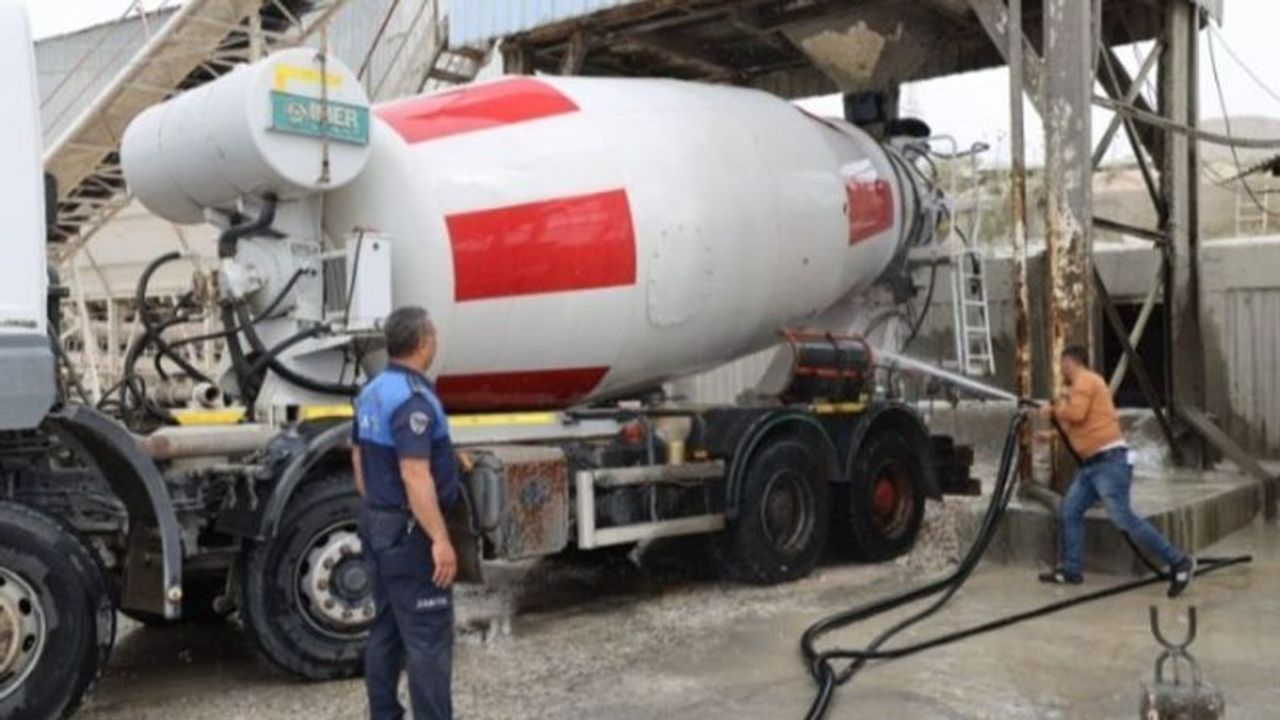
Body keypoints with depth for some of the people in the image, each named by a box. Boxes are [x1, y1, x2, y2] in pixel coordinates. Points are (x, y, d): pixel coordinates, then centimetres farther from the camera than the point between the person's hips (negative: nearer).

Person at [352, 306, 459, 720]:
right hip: (409, 531, -10)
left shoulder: (372, 392, 9)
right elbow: (415, 476, -27)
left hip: (379, 524, 10)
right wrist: (440, 539, -26)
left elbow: (359, 460, 16)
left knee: (387, 629, 16)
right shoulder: (413, 399, -21)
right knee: (428, 636, -5)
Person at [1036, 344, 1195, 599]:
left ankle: (1178, 562, -8)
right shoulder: (1082, 385, 21)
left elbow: (1076, 414, -24)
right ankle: (1070, 570, 13)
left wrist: (1054, 409, -6)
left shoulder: (1085, 380, -9)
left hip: (1109, 461, -11)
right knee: (1070, 511, 9)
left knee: (1123, 517, -14)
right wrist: (1053, 433, 34)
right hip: (1092, 464, 11)